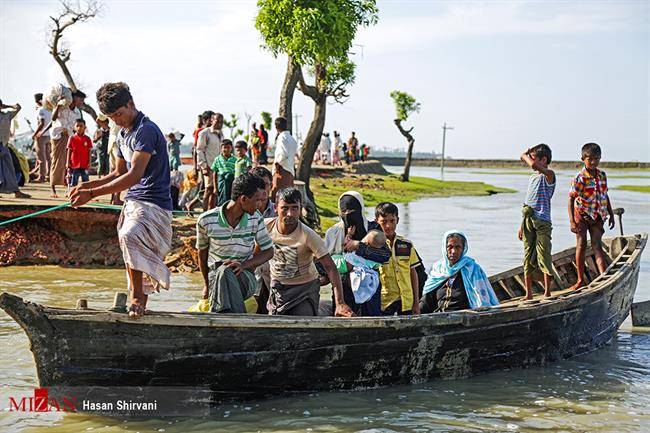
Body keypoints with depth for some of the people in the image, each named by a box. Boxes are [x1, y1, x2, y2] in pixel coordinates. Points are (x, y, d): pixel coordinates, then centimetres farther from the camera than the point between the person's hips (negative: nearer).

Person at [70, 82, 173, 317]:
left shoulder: (146, 130, -15)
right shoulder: (124, 133, 16)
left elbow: (135, 175, -23)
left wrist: (92, 194, -25)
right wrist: (87, 185, 9)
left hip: (153, 204, -10)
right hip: (132, 202, 10)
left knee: (129, 236, -33)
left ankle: (137, 296, -24)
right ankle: (140, 305, 22)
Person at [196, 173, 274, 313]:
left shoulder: (255, 219, 0)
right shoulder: (206, 220, -6)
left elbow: (268, 252, 8)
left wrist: (244, 265, -11)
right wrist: (207, 284, 21)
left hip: (245, 277, 1)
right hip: (216, 274, -1)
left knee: (225, 272, -34)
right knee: (223, 271, -37)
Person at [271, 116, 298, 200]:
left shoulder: (282, 138, -12)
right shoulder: (292, 138, 14)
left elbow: (284, 154, -24)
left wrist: (277, 162, -10)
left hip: (282, 169, -9)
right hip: (291, 170, 9)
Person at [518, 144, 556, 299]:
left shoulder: (549, 175, -7)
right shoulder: (533, 178, 18)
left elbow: (533, 165, -29)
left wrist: (525, 156, -8)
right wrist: (522, 225, 19)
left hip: (542, 222, -7)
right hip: (528, 221, 7)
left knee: (544, 258, -6)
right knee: (528, 258, 6)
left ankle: (547, 293, 0)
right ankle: (528, 294, 11)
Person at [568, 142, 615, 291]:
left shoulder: (602, 175, 2)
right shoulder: (580, 178, -15)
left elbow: (605, 195, 14)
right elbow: (571, 199, -16)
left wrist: (611, 214, 15)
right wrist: (572, 221, -22)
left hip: (597, 216, 3)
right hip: (582, 214, -3)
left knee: (597, 245, -6)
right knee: (581, 244, -4)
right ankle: (581, 280, 5)